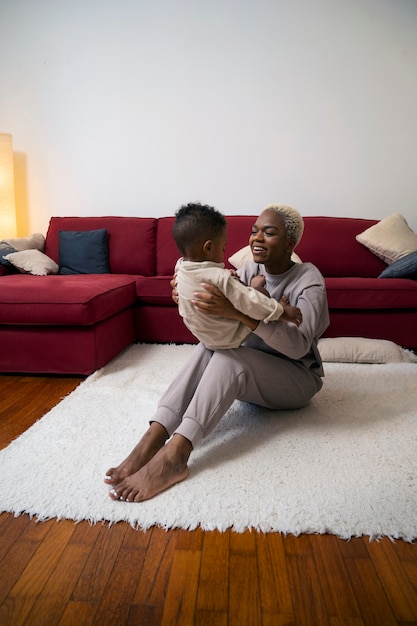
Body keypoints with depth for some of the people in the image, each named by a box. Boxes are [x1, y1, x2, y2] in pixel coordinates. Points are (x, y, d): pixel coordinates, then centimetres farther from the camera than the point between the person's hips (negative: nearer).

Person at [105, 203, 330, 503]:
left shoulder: (309, 280, -17)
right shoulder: (250, 269, 0)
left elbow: (299, 345, -33)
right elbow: (217, 319, -4)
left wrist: (236, 312, -44)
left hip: (298, 379, -5)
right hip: (250, 372, 5)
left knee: (228, 358, -32)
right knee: (207, 347, -25)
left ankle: (173, 457, -39)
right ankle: (152, 439, -34)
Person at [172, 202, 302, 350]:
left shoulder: (180, 268, -11)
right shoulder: (219, 278, -36)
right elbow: (250, 302, -32)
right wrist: (281, 311, -23)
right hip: (228, 339, -8)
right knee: (261, 291, -3)